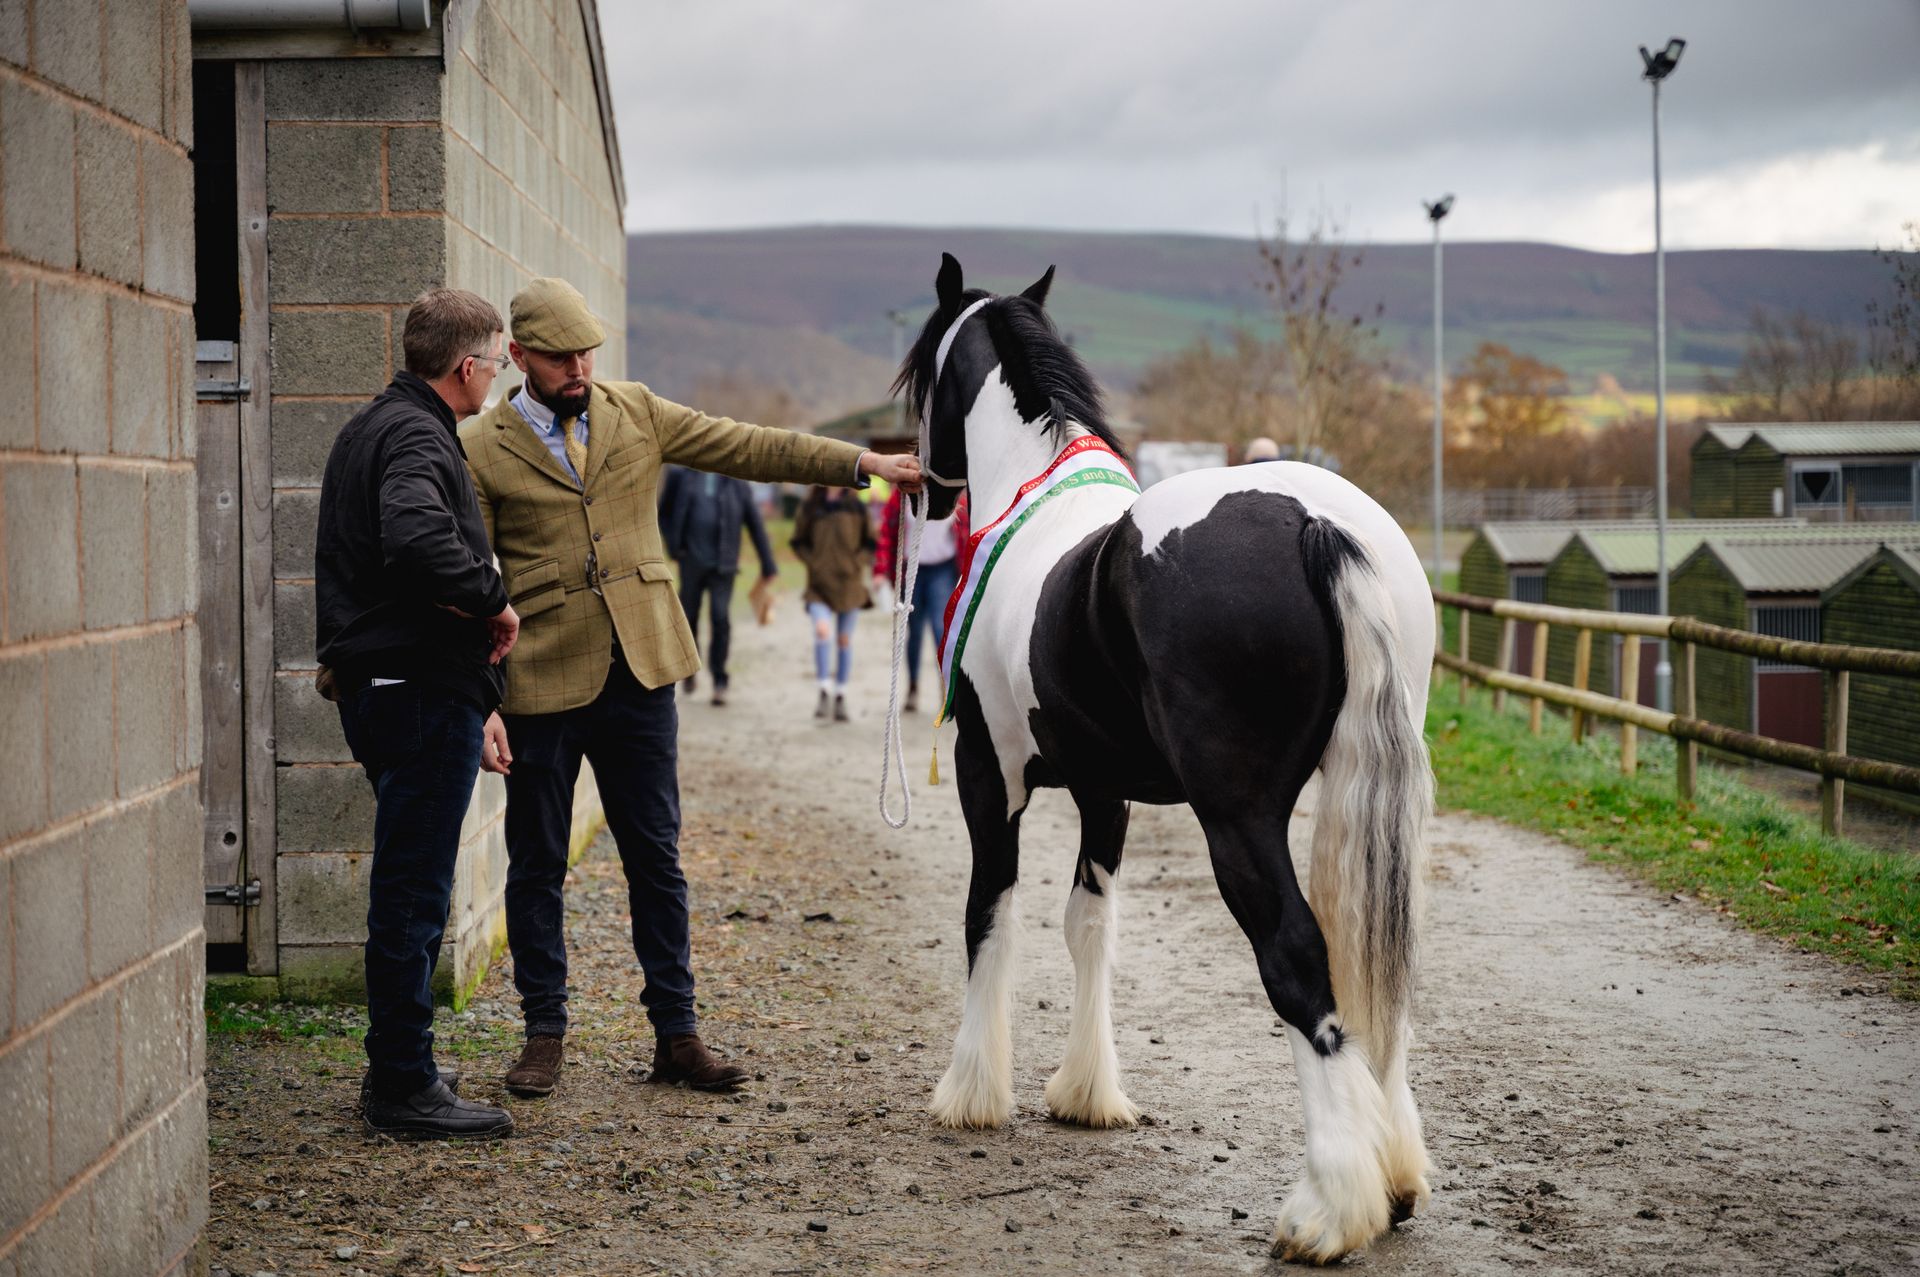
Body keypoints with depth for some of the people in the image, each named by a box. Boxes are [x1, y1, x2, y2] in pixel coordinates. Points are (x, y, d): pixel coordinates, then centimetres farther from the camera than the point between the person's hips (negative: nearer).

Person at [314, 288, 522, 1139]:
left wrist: (480, 701, 23)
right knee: (413, 894, -4)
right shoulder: (415, 438, -15)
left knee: (407, 890, 18)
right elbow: (416, 538, -37)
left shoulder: (371, 429, 19)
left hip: (381, 683, 11)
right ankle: (405, 1090, 2)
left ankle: (398, 1074, 26)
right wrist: (494, 600, -18)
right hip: (422, 691, -11)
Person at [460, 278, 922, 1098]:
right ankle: (545, 1036, 18)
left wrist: (862, 464, -3)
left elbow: (748, 448, 6)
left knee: (656, 858, 7)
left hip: (640, 672, 3)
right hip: (541, 686, -3)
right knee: (537, 865, 6)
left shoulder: (636, 414, 8)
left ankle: (676, 1035, 13)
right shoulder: (481, 452, -2)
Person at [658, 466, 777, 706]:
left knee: (720, 619, -11)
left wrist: (768, 564, 4)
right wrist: (673, 545, 0)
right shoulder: (681, 475, 3)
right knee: (689, 617, 9)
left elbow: (754, 522, 4)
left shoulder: (735, 481, 1)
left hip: (723, 563, -1)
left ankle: (720, 682, -3)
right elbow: (663, 513, 13)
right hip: (692, 560, 1)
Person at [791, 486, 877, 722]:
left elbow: (870, 541, 9)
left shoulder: (856, 507, 1)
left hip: (849, 584, 1)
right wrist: (812, 561, -5)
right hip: (819, 583, -1)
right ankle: (824, 692, -17)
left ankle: (840, 697, 19)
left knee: (844, 639, 8)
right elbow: (798, 542, 9)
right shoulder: (809, 508, 1)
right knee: (822, 630, -22)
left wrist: (859, 563, -5)